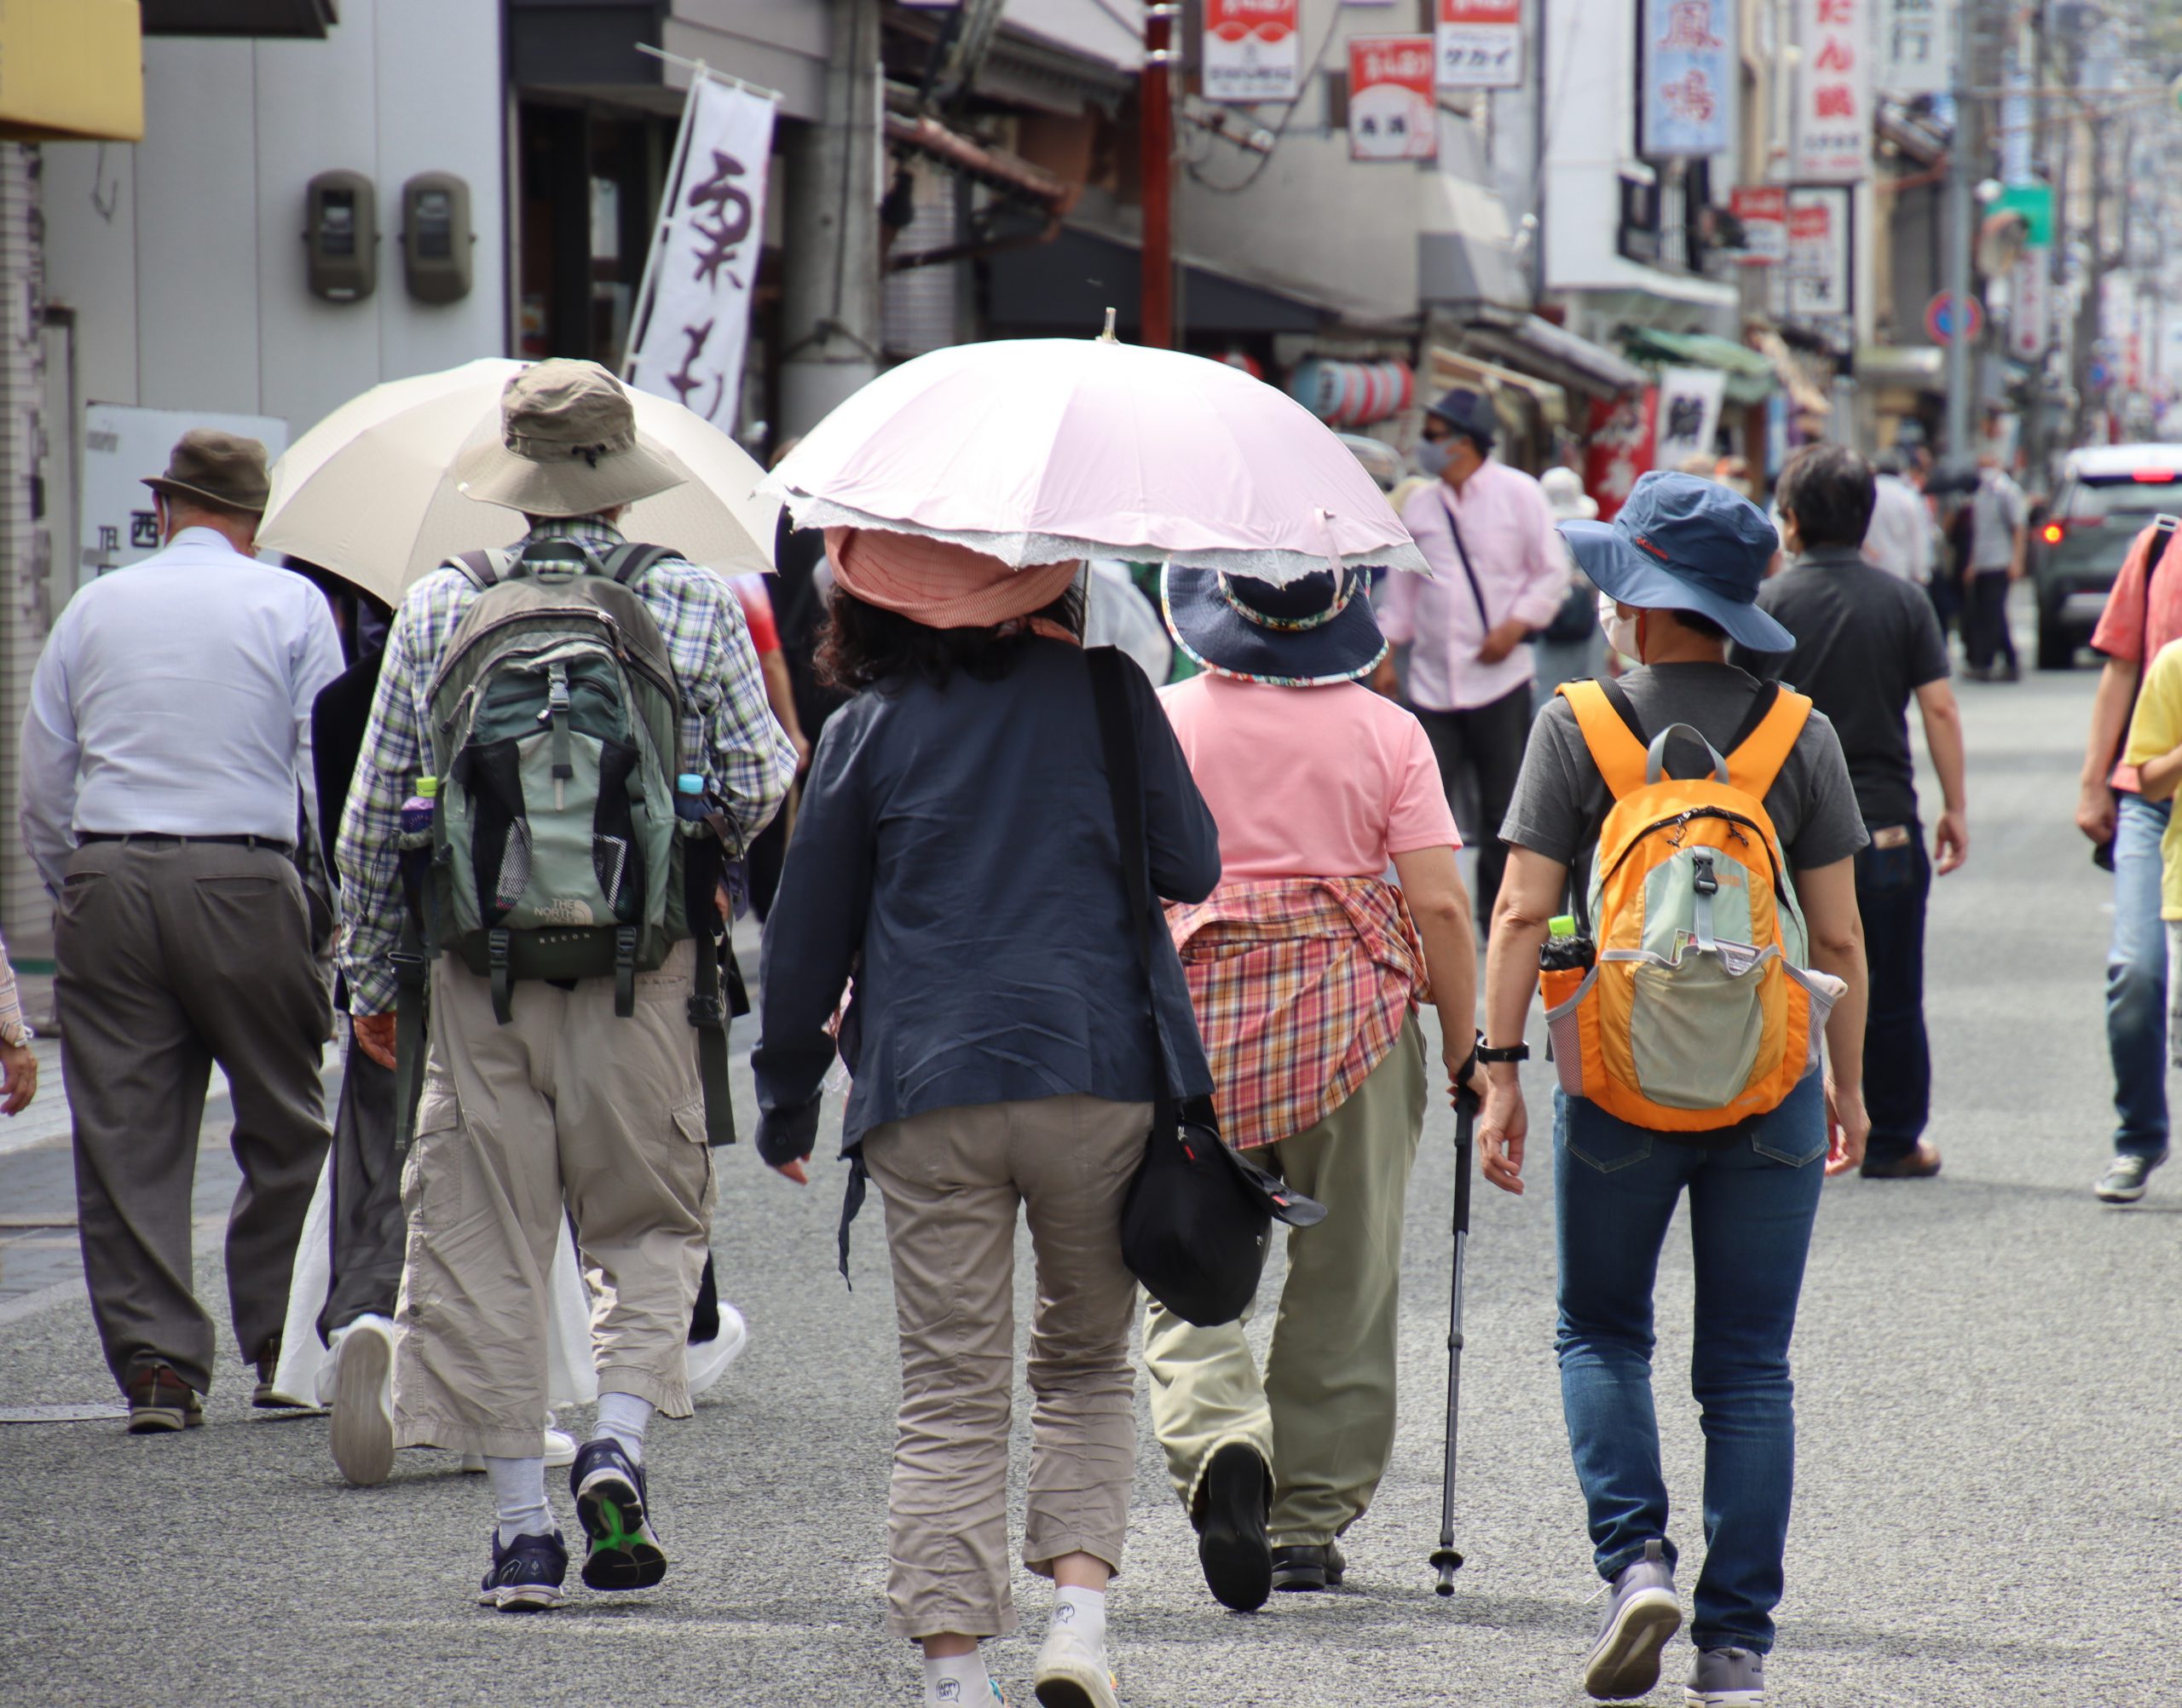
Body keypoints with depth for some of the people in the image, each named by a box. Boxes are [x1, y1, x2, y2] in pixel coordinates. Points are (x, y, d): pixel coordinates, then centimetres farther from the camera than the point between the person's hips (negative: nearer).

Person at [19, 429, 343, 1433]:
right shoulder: (289, 606, 4)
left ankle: (155, 1362, -1)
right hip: (245, 879, -2)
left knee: (127, 1136, 3)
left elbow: (42, 785, 12)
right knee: (284, 1125, 9)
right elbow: (330, 771, 0)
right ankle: (281, 1345, 10)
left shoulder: (93, 609, 12)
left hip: (106, 881, 2)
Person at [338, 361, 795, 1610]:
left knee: (485, 1238, 7)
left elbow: (373, 817, 4)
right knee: (653, 1221, 13)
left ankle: (523, 1522, 5)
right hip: (643, 961, -1)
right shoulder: (698, 605, 0)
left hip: (479, 966, 1)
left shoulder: (441, 610, 3)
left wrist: (373, 978, 14)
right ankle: (620, 1441, -9)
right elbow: (759, 788, 0)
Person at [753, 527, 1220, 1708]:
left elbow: (809, 928, 8)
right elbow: (1192, 867, 9)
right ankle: (1081, 1602, -2)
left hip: (928, 1094, 0)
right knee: (1086, 1364, 17)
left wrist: (786, 1098, 18)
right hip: (1101, 1077, 0)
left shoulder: (870, 726, 4)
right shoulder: (1106, 693, 2)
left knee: (948, 1398, 3)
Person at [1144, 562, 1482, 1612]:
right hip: (1352, 1014, 1)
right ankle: (1310, 1522, 18)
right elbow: (1441, 907, -6)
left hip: (1199, 1015, -1)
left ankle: (1220, 1446, -24)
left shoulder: (1163, 723, -2)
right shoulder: (1386, 734, -2)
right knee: (1344, 1282, 14)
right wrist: (1465, 1047, 5)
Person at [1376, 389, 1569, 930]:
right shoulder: (1420, 508, 11)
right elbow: (1402, 586, 18)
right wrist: (1386, 652, 10)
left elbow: (1552, 572, 1)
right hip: (1433, 678, 3)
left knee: (1505, 807, 3)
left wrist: (1515, 626, -11)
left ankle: (1499, 920, 13)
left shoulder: (1517, 494, 0)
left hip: (1499, 677, -3)